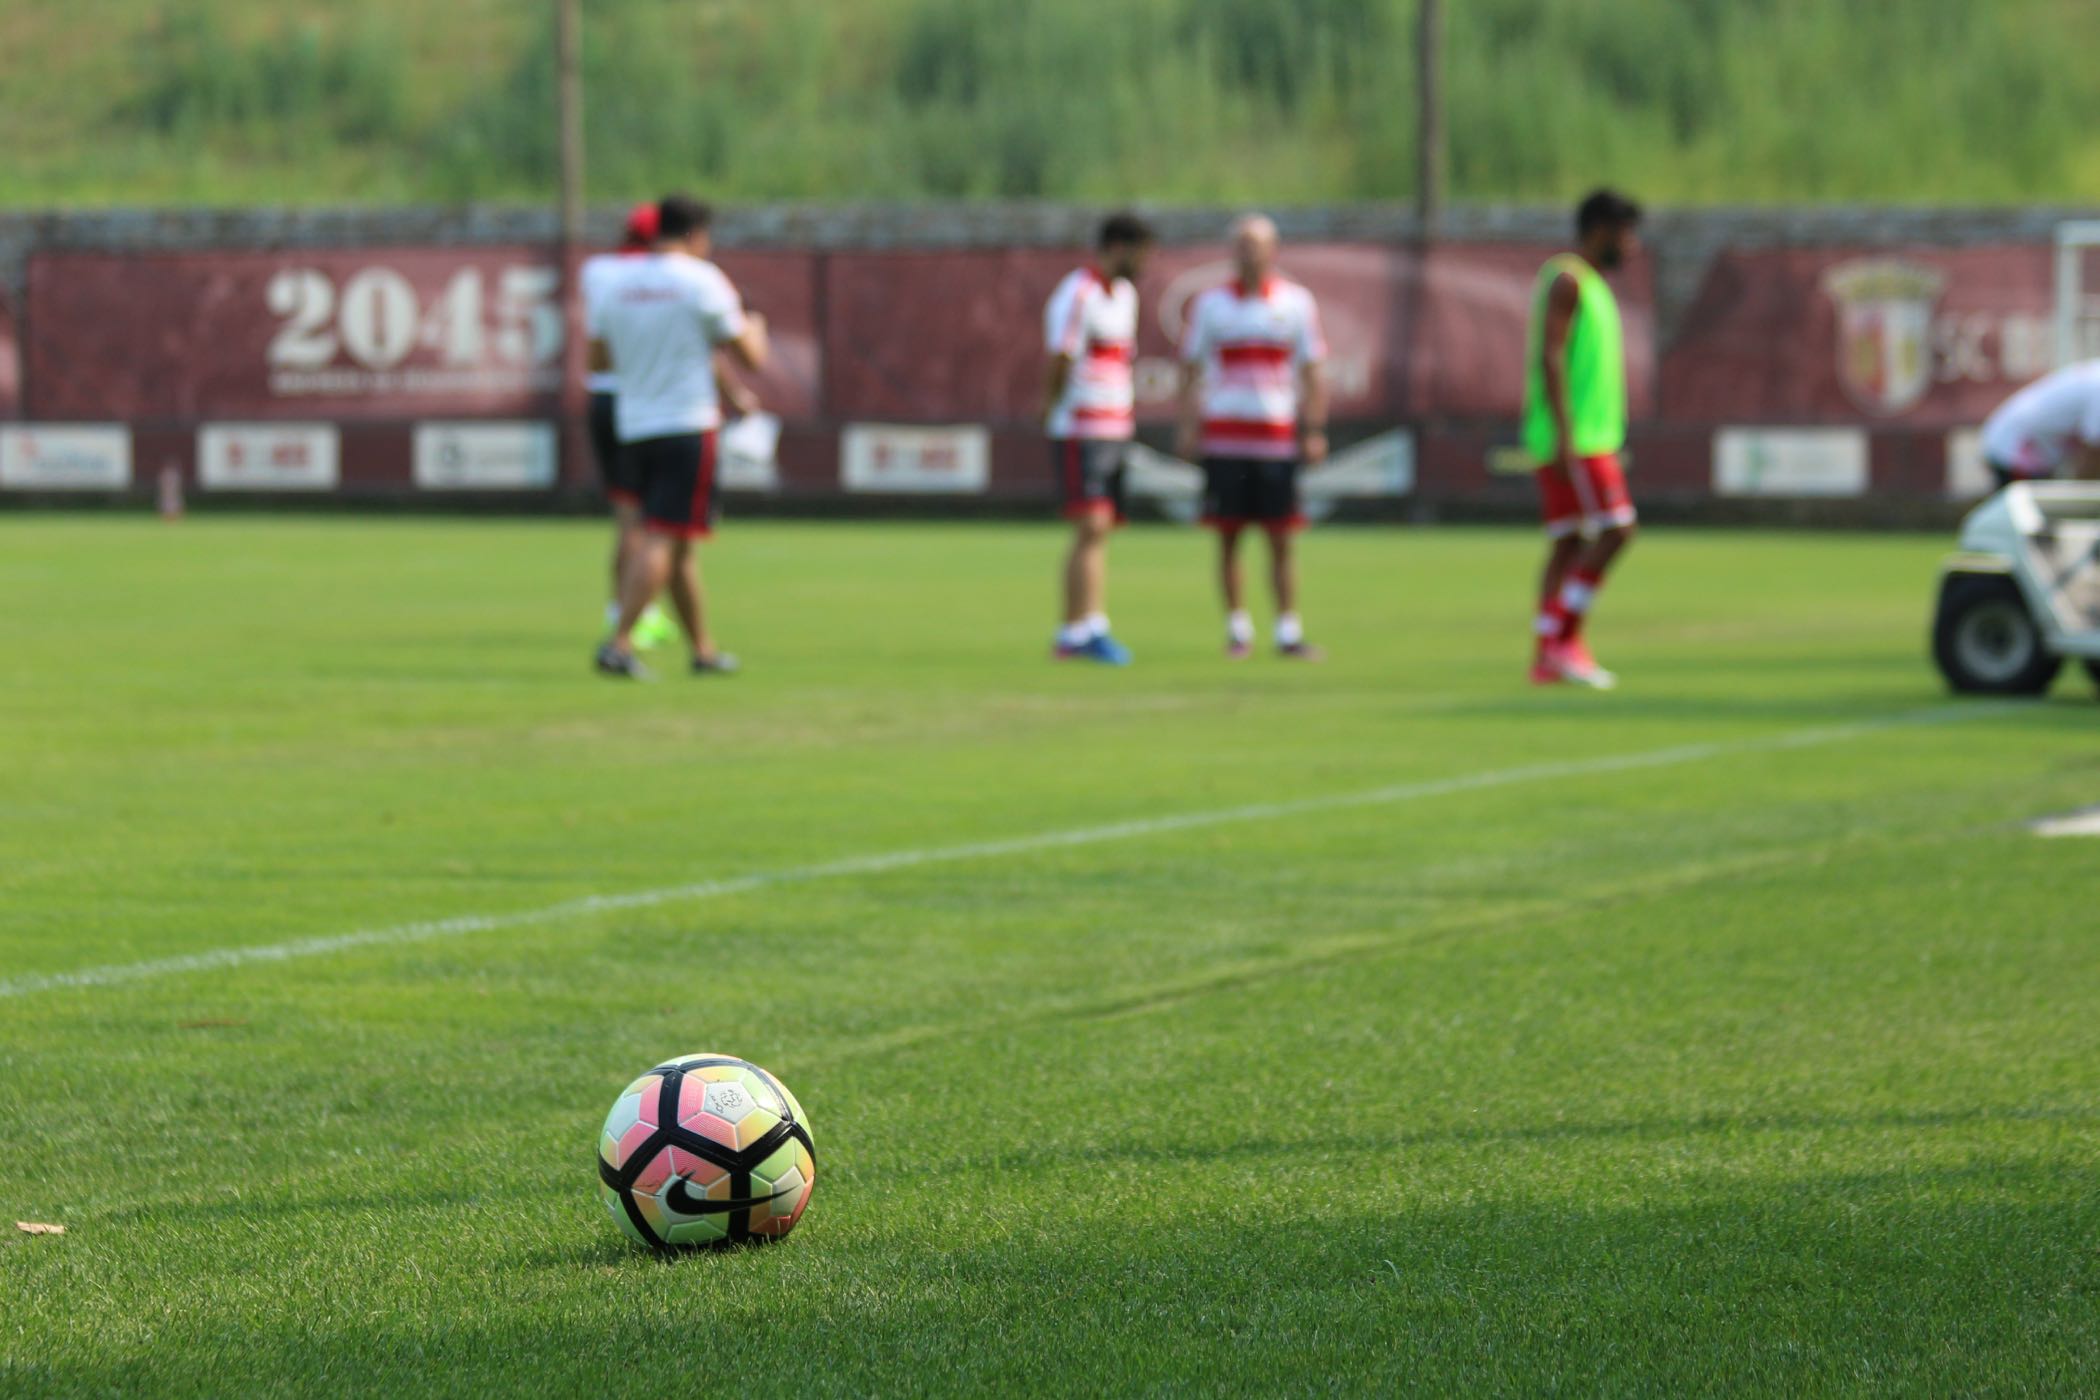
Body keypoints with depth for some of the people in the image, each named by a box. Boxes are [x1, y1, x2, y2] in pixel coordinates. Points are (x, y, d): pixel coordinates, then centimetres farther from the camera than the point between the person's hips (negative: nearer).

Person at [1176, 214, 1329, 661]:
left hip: (1279, 437, 0)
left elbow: (1313, 370, 8)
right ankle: (1238, 629, 10)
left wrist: (1314, 431, 1)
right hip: (1224, 436, 0)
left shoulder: (1296, 302, 6)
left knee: (1281, 539, 0)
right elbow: (1191, 369, 10)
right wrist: (1188, 427, 2)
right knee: (1228, 537, 1)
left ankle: (1288, 632, 4)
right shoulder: (1210, 304, 7)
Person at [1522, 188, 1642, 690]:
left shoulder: (1591, 284, 21)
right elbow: (1551, 357, -18)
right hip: (1574, 439, -10)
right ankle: (1565, 639, -12)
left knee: (1570, 543, 7)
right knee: (1616, 529, -14)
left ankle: (1546, 657, 6)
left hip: (1588, 437, 10)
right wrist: (1565, 436, -23)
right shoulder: (1566, 279, -10)